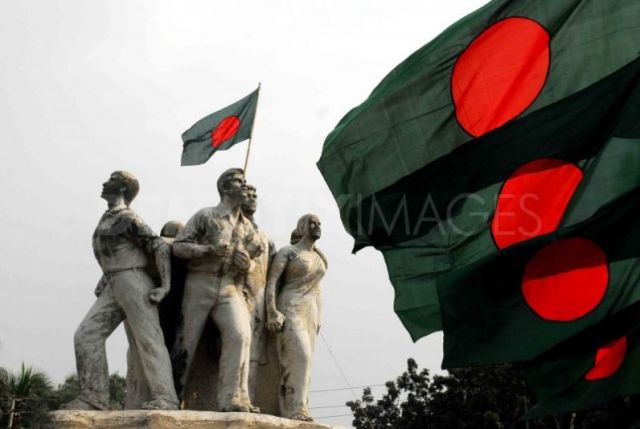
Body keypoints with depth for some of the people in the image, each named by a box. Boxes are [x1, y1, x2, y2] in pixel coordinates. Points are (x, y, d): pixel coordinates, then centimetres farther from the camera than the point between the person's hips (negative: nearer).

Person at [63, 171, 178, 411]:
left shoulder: (127, 218, -8)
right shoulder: (107, 218, 19)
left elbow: (160, 247, -13)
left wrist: (165, 286, -18)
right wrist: (103, 281, 24)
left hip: (133, 283, -9)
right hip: (113, 287, 9)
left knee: (147, 339, -15)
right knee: (87, 334, -1)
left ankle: (164, 398, -21)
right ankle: (94, 396, -3)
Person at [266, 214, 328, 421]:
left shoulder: (320, 259, 18)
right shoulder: (287, 252, -2)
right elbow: (271, 281, -9)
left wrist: (317, 318, 16)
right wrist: (271, 312, -20)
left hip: (309, 312, 7)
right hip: (289, 309, -7)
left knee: (303, 359, 0)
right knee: (299, 356, -21)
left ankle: (297, 410, -2)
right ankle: (295, 410, -22)